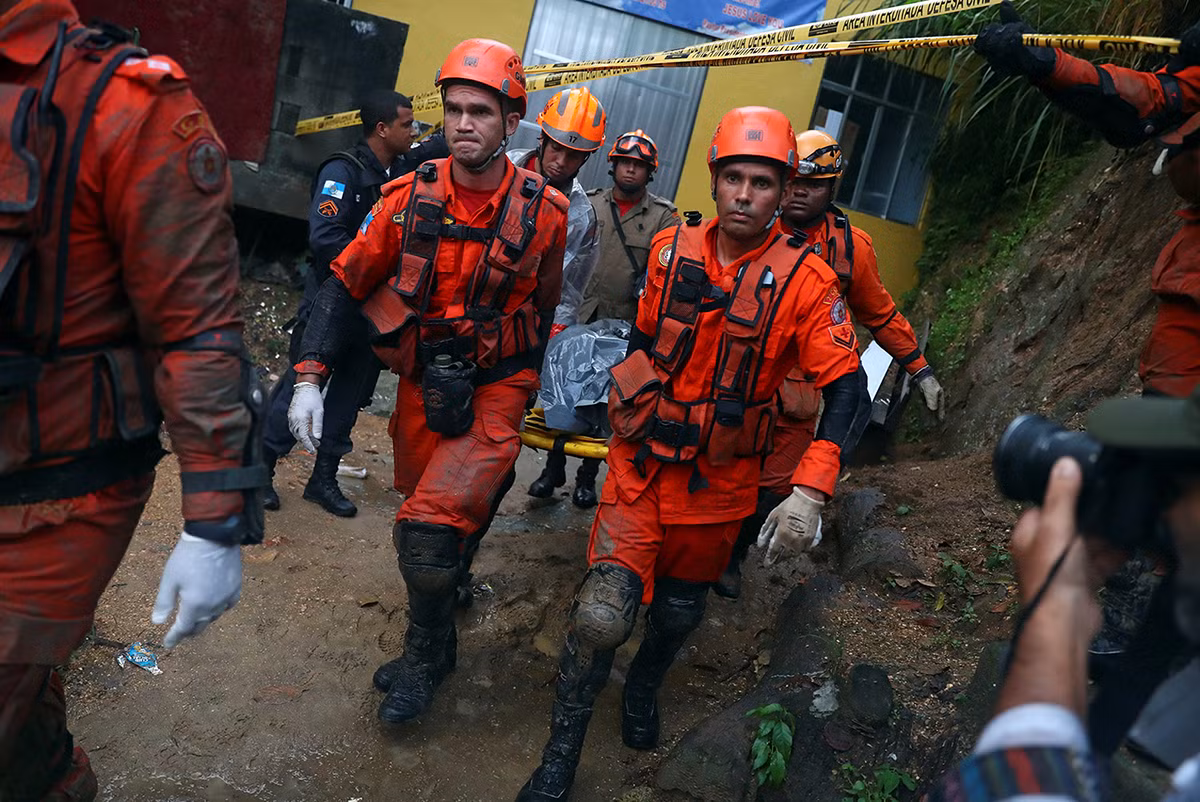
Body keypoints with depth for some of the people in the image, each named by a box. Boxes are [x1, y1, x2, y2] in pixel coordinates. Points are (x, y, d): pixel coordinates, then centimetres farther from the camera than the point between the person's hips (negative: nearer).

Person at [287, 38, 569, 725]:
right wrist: (309, 377, -10)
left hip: (495, 389, -3)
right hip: (421, 383, 3)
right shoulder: (409, 198, -9)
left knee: (432, 531, -17)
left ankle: (425, 656, 12)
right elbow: (346, 284, -2)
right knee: (427, 510, 19)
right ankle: (435, 644, 46)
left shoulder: (544, 213, -11)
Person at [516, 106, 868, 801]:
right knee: (602, 613, -11)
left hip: (719, 480, 0)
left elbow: (846, 386, -15)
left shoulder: (805, 280, -13)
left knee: (681, 609, 20)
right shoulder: (671, 249, -4)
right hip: (642, 462, 0)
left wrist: (810, 493, -25)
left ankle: (645, 687, 54)